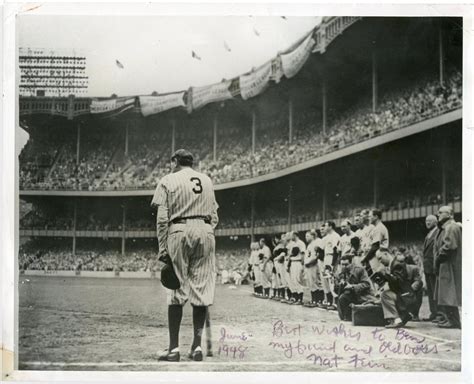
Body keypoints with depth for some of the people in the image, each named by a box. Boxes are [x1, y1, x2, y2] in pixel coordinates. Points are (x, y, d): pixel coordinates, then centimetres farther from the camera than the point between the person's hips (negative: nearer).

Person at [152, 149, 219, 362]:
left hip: (179, 231, -3)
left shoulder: (168, 181, 6)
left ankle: (174, 349, -4)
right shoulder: (207, 181, 18)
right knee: (201, 289, 4)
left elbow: (162, 218, -2)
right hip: (205, 231, 3)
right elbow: (214, 216, 14)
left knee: (176, 290, -1)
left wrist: (162, 248, -2)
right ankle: (197, 347, 5)